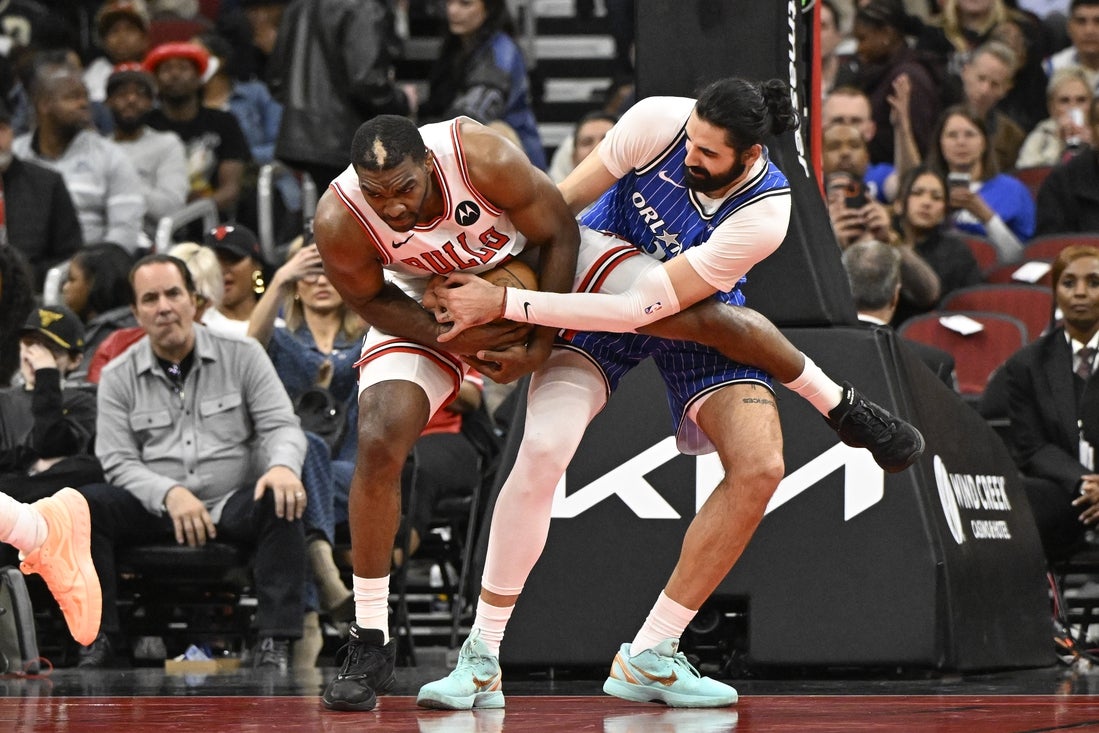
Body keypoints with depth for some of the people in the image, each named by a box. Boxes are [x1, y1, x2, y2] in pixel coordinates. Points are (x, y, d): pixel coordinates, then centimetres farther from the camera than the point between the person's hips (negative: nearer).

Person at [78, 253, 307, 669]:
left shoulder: (242, 355, 5)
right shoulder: (118, 377, 6)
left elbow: (281, 425, -2)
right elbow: (119, 462, -1)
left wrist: (283, 466, -28)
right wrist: (170, 494, -22)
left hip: (233, 507, -1)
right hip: (156, 511, 1)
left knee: (282, 502, -34)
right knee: (84, 504, -26)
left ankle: (275, 641, -34)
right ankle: (96, 640, -22)